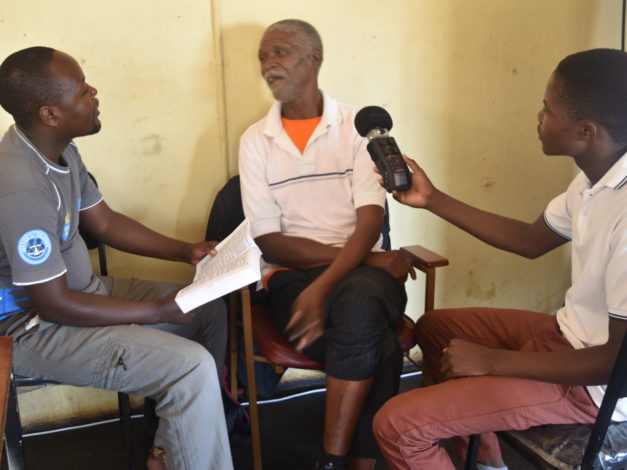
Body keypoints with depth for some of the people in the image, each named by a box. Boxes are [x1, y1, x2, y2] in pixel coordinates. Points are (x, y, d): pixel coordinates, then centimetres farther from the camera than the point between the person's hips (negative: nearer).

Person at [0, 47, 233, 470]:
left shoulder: (61, 151, 0)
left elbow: (105, 222, 11)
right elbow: (54, 305, -26)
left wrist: (185, 251, 1)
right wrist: (158, 312, -18)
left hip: (83, 289, 10)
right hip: (36, 328, -10)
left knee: (211, 311, 10)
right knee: (192, 367, -23)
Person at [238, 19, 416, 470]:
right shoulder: (255, 140, 5)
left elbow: (370, 224, -8)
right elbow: (271, 242, -2)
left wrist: (323, 288, -25)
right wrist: (370, 259, -12)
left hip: (360, 273, 1)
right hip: (292, 275, 0)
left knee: (360, 302, -36)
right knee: (378, 350, -31)